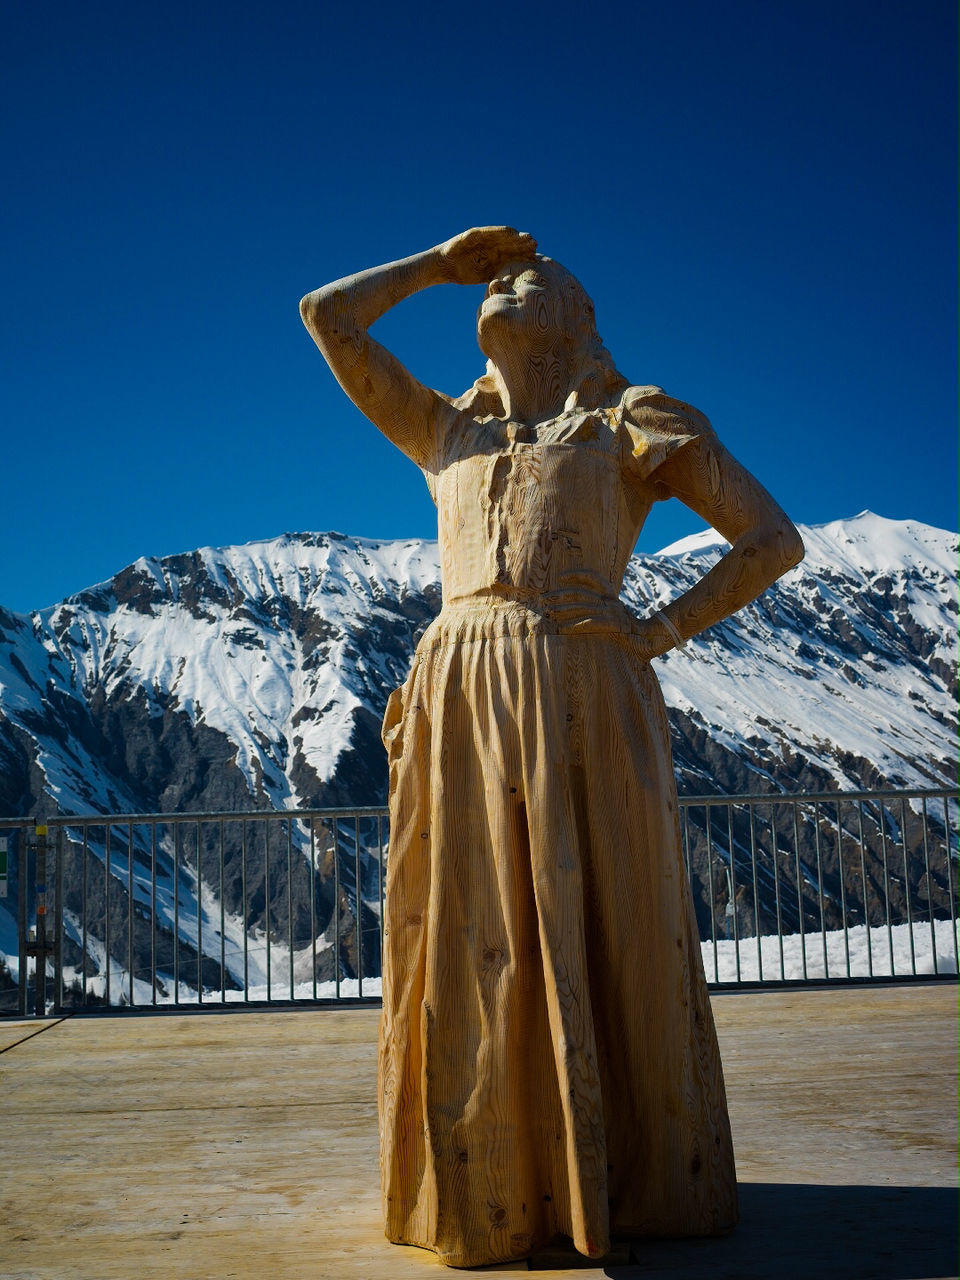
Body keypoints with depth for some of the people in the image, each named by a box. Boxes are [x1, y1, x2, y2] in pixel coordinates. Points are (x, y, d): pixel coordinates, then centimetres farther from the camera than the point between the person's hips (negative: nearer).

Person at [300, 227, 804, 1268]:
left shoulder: (633, 428, 16)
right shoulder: (448, 432, 26)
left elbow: (774, 541, 11)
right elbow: (326, 317, 25)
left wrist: (662, 632, 0)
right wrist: (441, 261, 30)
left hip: (584, 700, -3)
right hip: (462, 704, 3)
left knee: (604, 943, -1)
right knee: (475, 946, 0)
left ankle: (626, 1181, 11)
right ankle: (487, 1193, 10)